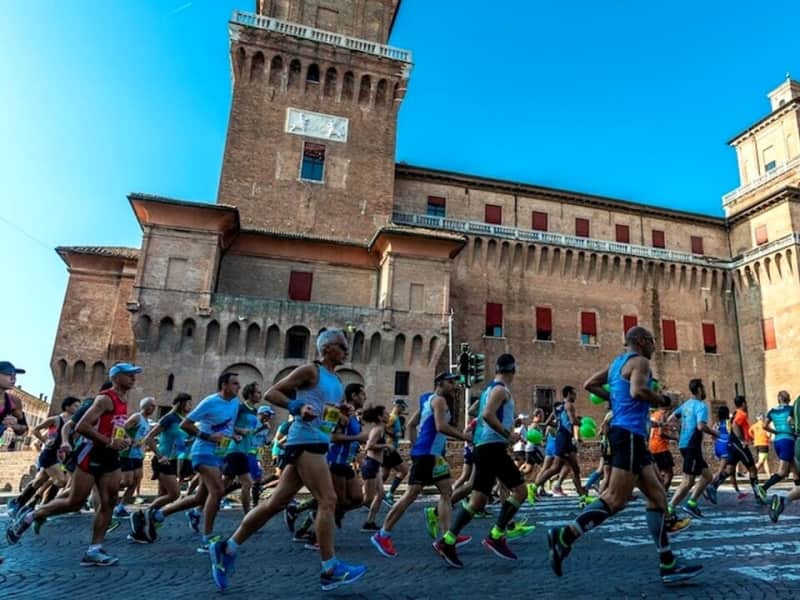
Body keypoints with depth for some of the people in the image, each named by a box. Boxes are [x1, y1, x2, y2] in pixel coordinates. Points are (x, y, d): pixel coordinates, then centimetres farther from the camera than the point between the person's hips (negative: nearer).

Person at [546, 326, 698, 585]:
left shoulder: (617, 363, 20)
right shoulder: (640, 361, -6)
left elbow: (590, 384, 23)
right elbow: (638, 391, -24)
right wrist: (662, 400, -6)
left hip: (626, 433, 10)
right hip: (630, 434, -10)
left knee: (657, 496, 11)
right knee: (615, 500, -13)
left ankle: (668, 565, 14)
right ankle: (564, 536, -14)